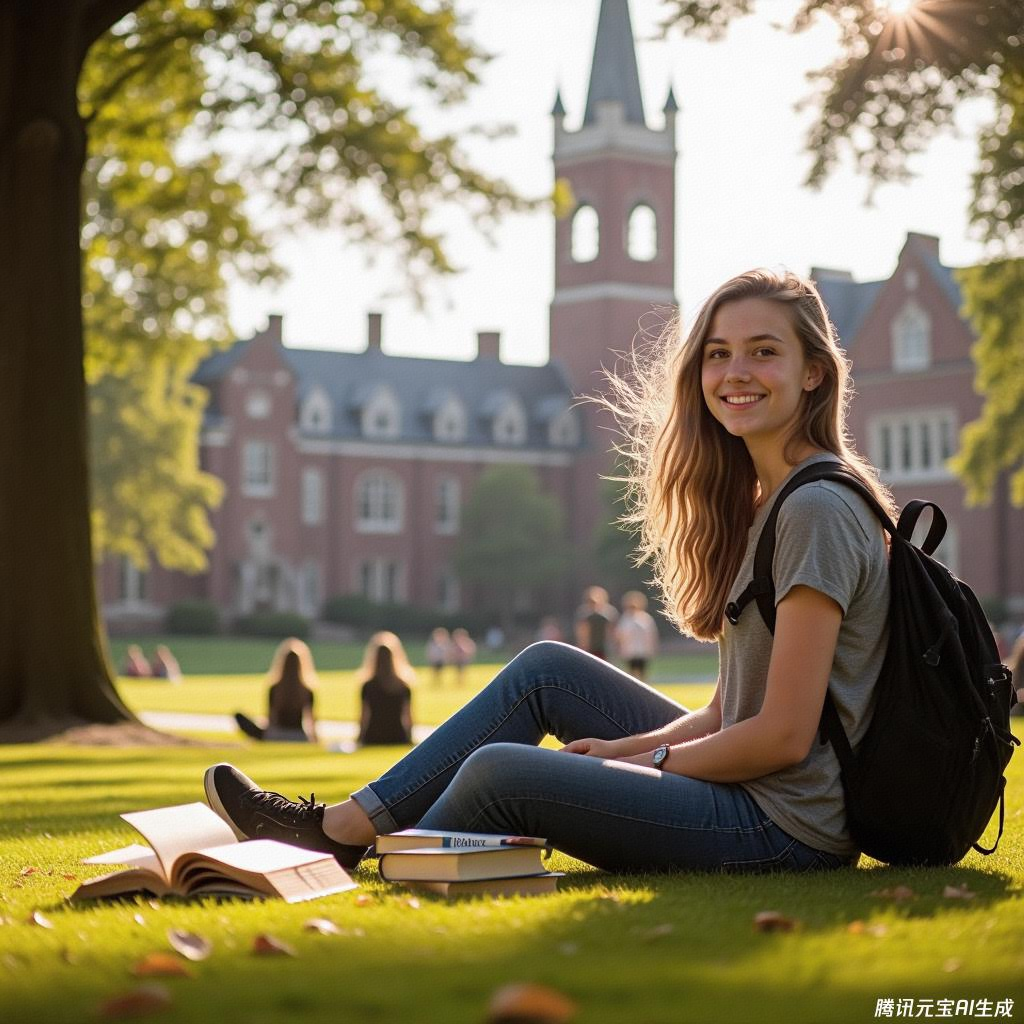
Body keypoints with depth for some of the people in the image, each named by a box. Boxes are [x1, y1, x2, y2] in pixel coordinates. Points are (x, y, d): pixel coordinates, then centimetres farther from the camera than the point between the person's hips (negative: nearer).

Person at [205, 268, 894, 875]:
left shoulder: (818, 510, -17)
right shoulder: (755, 501, 13)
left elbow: (783, 737, -20)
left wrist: (644, 762, -8)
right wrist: (627, 746, 0)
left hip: (786, 826, -9)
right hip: (744, 779, 9)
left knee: (498, 772, -13)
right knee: (546, 668, 12)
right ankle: (343, 828, 13)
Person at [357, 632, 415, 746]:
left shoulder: (368, 686, -4)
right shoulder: (403, 686, 1)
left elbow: (364, 716, -3)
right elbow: (407, 718, 3)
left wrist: (361, 740, 6)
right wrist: (409, 740, 12)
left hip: (373, 736, -1)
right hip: (397, 736, 1)